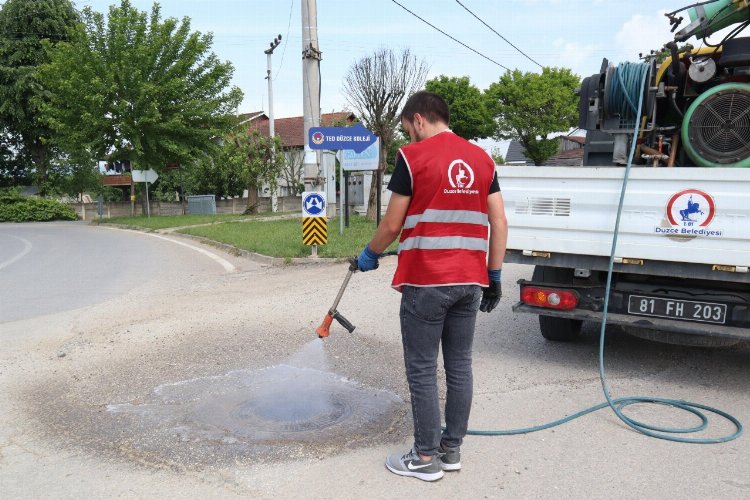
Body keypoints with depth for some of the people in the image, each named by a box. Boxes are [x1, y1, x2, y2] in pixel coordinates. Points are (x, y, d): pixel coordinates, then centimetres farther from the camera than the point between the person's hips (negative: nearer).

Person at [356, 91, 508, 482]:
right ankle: (452, 449, 25)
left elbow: (393, 225, -5)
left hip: (426, 281, -6)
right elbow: (499, 223, 8)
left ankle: (427, 458, 15)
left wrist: (370, 254, 13)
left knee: (422, 370, 4)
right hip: (470, 281, 6)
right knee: (459, 365, 13)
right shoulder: (482, 158, 11)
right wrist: (494, 276, 13)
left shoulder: (412, 156, -6)